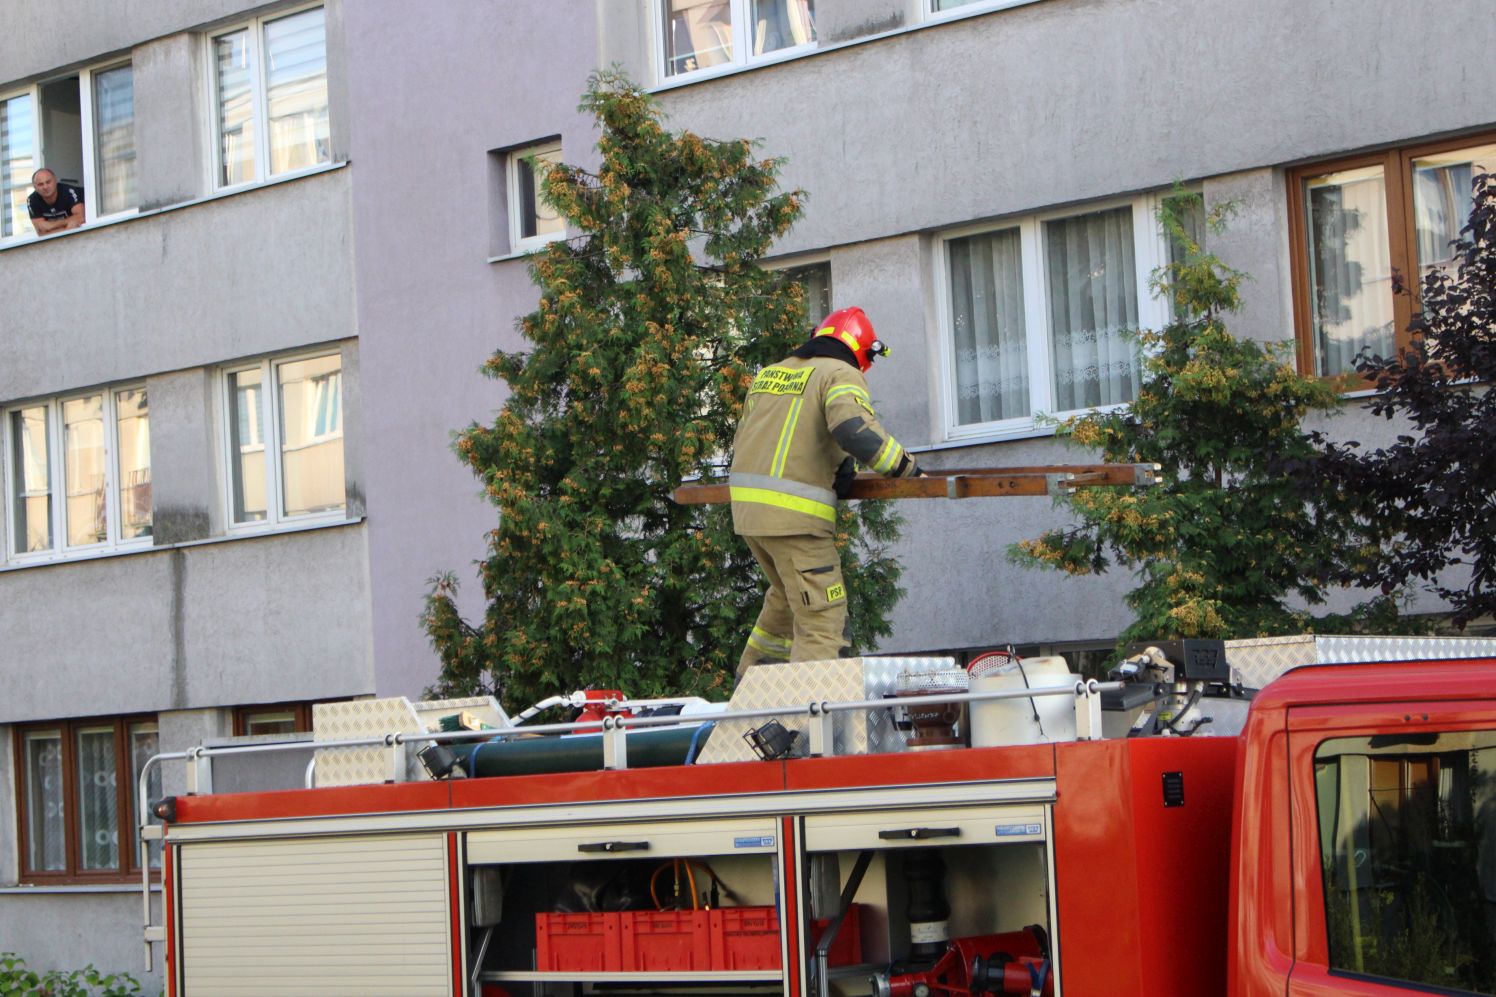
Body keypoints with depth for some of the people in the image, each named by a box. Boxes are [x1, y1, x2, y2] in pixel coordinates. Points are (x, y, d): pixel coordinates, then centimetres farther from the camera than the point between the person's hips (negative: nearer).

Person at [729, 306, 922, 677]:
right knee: (822, 621, -3)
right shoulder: (841, 374, -4)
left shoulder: (769, 374, 19)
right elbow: (854, 428, -24)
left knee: (788, 596, 30)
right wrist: (904, 466, -11)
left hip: (746, 507, 8)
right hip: (795, 515, -8)